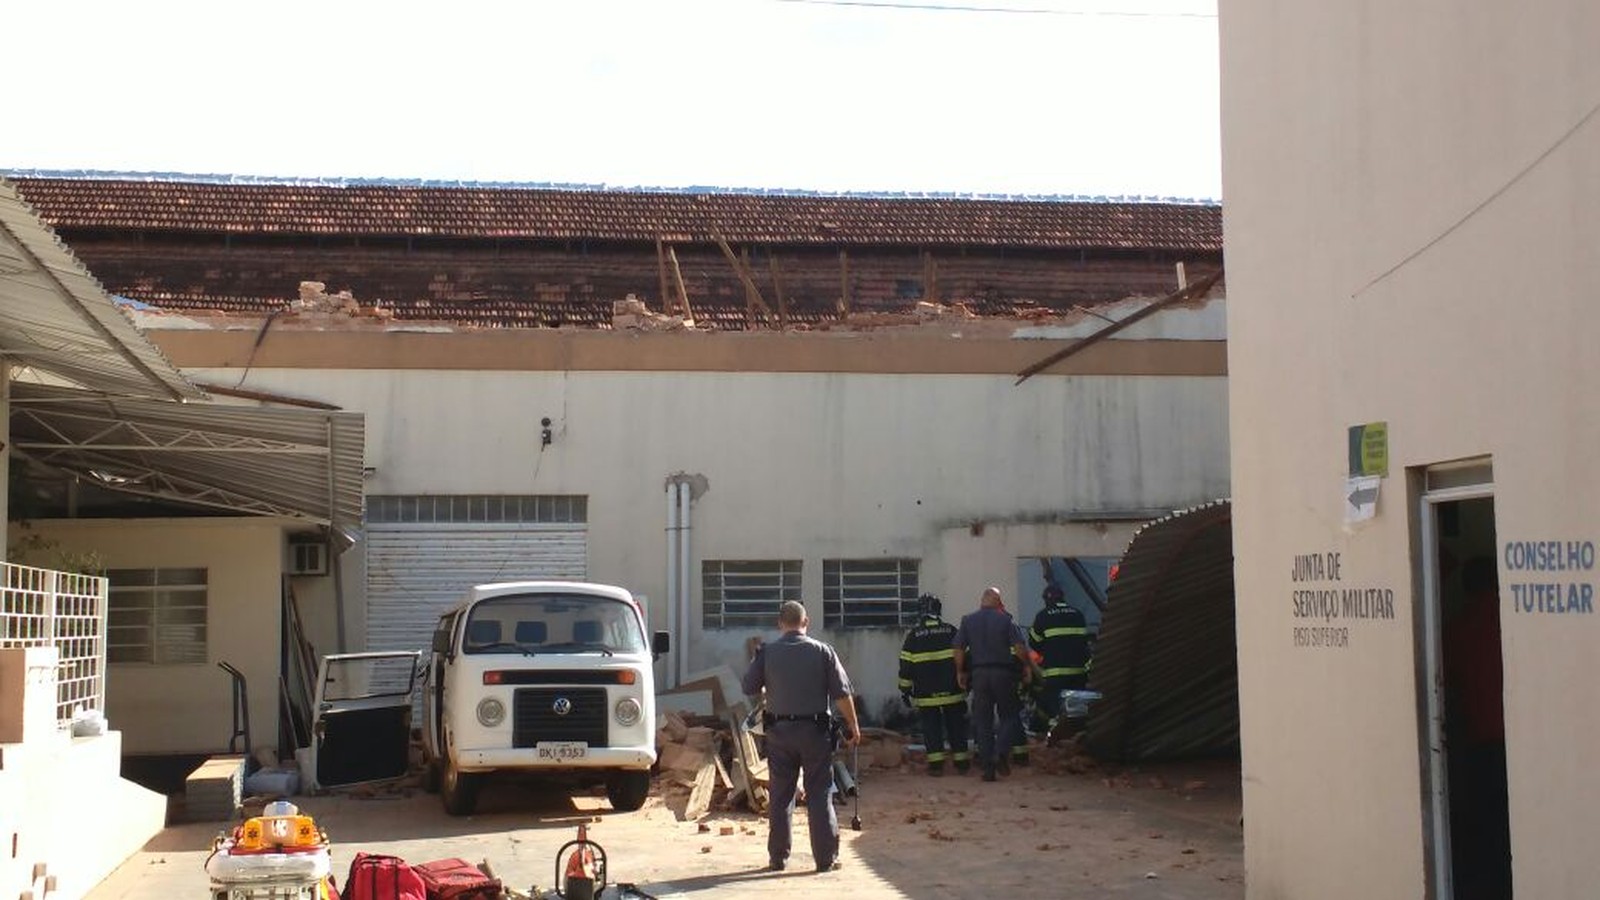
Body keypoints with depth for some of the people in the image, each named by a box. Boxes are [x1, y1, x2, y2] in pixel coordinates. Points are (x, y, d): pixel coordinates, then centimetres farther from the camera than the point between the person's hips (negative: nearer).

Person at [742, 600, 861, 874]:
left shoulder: (767, 652, -2)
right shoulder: (822, 651, -5)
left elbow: (749, 688, 2)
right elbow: (842, 693, -6)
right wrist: (853, 726, 3)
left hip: (779, 730, 1)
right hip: (815, 729, -1)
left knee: (780, 795, 9)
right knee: (820, 795, 4)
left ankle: (777, 858, 13)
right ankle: (826, 858, 5)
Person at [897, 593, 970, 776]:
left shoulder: (913, 635, -2)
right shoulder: (951, 631, 1)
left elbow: (906, 665, -2)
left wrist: (905, 690, 5)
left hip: (926, 693, -1)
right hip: (952, 691, 1)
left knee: (931, 727, 4)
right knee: (956, 726, 10)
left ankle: (936, 764, -2)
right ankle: (961, 762, 11)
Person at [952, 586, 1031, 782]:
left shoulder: (968, 620, 5)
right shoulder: (1005, 620, -3)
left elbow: (958, 648, 3)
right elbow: (1019, 647, -10)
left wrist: (960, 671, 12)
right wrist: (1027, 666, 4)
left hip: (978, 674, 2)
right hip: (1003, 672, -2)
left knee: (983, 722, 7)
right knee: (1009, 716, 9)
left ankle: (988, 766, 5)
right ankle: (1002, 753, -13)